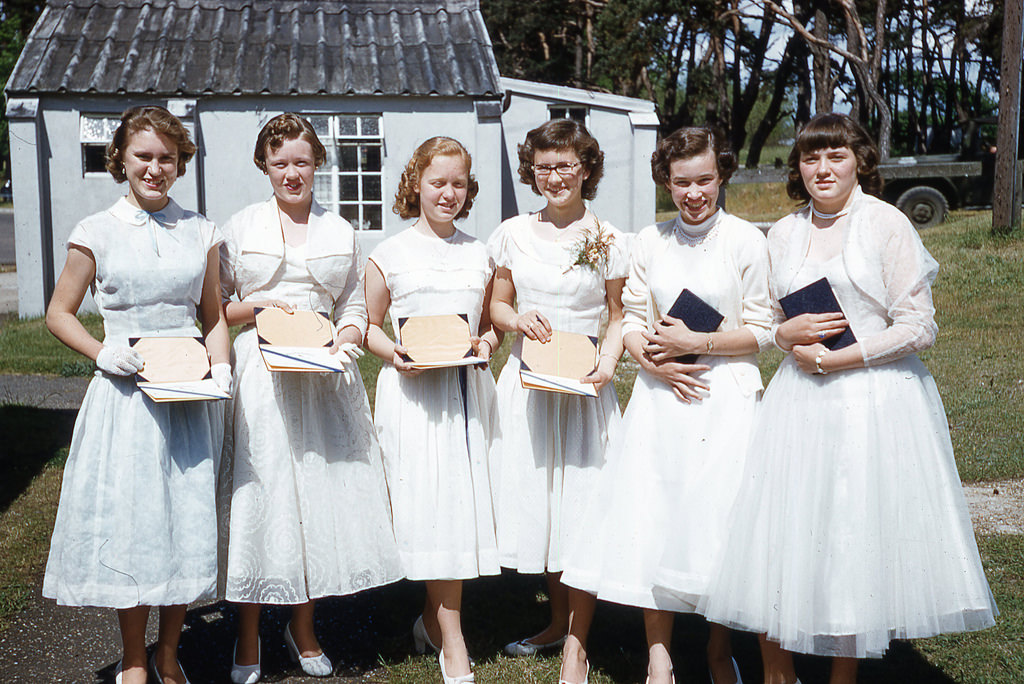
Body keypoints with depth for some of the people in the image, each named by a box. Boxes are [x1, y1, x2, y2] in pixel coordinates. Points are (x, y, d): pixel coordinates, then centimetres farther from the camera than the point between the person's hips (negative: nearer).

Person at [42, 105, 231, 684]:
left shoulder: (201, 232, 8)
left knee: (189, 518, 5)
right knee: (129, 518, 3)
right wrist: (103, 353, -9)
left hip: (192, 395, 2)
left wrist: (222, 369, -3)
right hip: (126, 392, -2)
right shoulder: (97, 233, 1)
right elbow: (59, 314, 7)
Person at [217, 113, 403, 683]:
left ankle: (303, 629, 22)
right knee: (260, 490, -2)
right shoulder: (241, 228, 6)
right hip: (261, 373, -2)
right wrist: (261, 307, -10)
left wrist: (344, 341, -8)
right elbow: (216, 308, 7)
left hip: (326, 374, 2)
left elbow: (355, 307, 12)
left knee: (321, 491, 4)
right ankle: (248, 637, 14)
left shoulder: (340, 232, 12)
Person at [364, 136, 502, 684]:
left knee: (466, 501, 3)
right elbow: (368, 326, 8)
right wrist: (393, 353, -11)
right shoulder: (390, 255, 3)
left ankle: (434, 617, 24)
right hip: (412, 391, -3)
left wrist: (487, 342, -4)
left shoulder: (479, 255, 11)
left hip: (468, 389, 3)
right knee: (431, 504, -5)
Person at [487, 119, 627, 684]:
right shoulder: (512, 234, 5)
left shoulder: (607, 240, -2)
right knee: (534, 500, 10)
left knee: (581, 505, -2)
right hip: (527, 382, 3)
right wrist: (518, 319, -8)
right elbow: (497, 307, 13)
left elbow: (619, 315, 5)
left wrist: (609, 359, -13)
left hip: (583, 386, -3)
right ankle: (559, 616, 32)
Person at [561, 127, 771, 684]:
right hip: (661, 393, 2)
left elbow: (760, 330, -1)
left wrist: (695, 342, -12)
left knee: (719, 517, 1)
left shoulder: (746, 241, -1)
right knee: (652, 517, 0)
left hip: (726, 396, -2)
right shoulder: (649, 241, 8)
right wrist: (652, 362, -9)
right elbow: (631, 319, 10)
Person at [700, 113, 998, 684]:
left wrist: (835, 359, -12)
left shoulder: (887, 223, -3)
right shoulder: (784, 234, 11)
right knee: (781, 536, 2)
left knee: (858, 533, 1)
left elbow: (918, 326, -7)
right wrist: (790, 334, -4)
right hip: (800, 399, 4)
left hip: (875, 397, -4)